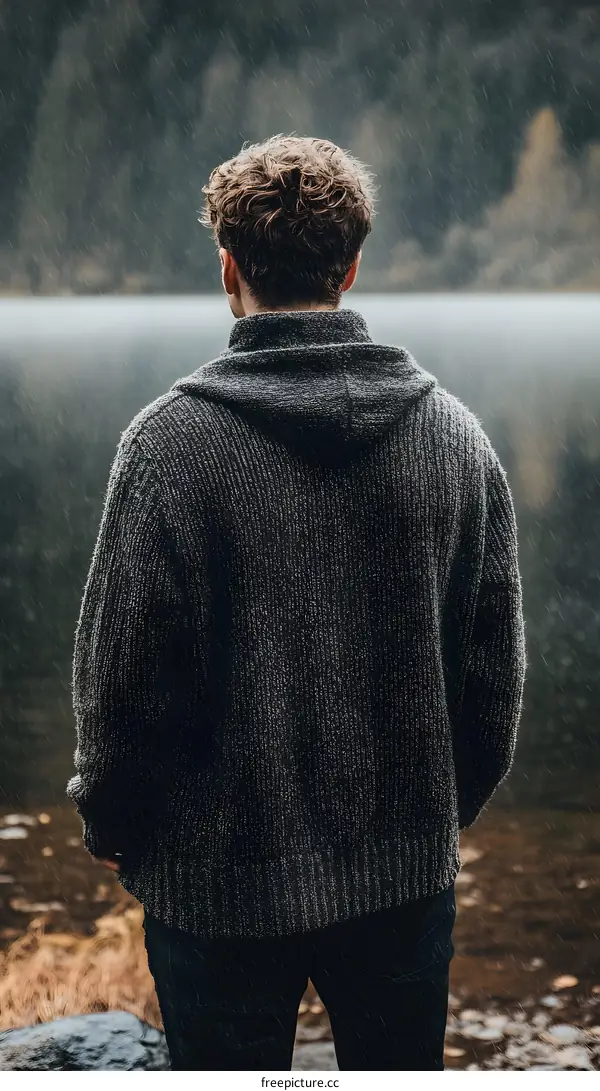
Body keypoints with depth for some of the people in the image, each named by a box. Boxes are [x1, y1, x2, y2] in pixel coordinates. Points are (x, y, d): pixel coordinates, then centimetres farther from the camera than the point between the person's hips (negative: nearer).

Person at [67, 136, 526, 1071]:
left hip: (223, 869, -3)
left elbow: (128, 673, -11)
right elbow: (495, 665, 4)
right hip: (409, 869, 4)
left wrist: (109, 822, 6)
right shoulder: (454, 432, -1)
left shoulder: (171, 441, -15)